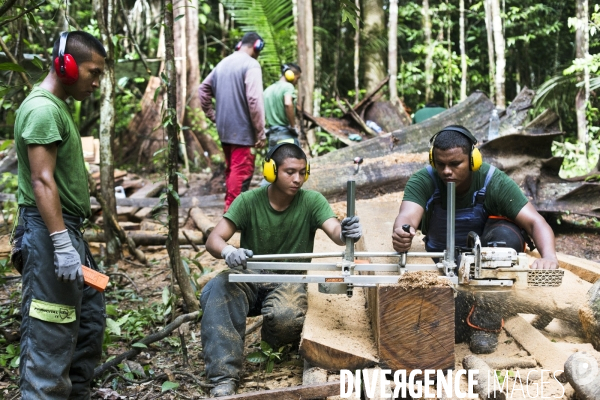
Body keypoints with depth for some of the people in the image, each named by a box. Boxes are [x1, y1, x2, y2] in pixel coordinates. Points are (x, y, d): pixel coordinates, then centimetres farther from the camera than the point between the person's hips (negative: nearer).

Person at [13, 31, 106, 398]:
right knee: (50, 333, -6)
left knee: (90, 319, 18)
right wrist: (62, 243, -26)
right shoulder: (42, 108, -15)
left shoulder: (59, 106, 16)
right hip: (50, 231, -11)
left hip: (69, 229, 11)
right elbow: (42, 181, -22)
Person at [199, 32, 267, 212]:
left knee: (231, 170, 17)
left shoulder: (223, 63, 13)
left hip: (224, 129, 8)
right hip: (242, 130, -8)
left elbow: (203, 89, 18)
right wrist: (261, 132, -14)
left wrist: (213, 116, 18)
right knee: (242, 172, -5)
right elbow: (254, 100, -19)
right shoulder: (251, 64, -12)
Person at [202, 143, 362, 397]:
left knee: (285, 317, -35)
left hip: (289, 281, -1)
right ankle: (224, 376, -28)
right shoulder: (248, 201, -9)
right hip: (249, 278, 1)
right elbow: (213, 240, -15)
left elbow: (334, 232, -24)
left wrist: (346, 234, -50)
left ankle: (276, 339, 5)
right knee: (216, 292, -32)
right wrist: (228, 252, -40)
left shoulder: (311, 201, -8)